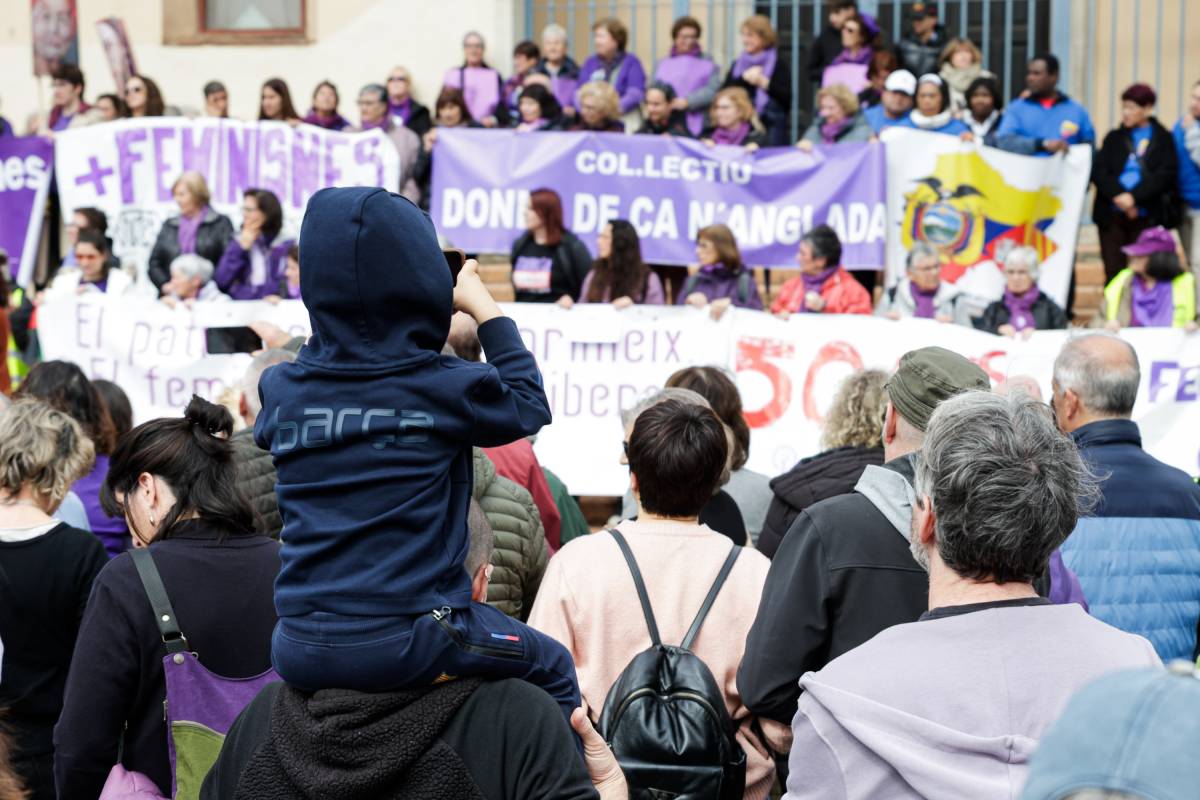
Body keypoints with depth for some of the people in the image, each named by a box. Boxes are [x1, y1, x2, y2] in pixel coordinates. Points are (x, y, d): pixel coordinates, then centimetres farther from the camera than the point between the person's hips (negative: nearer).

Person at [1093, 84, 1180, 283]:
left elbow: (1167, 174, -7)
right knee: (1113, 271, 1)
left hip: (1146, 218, -2)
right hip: (1112, 216, 2)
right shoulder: (1114, 138, 12)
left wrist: (1134, 196, -17)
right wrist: (1119, 196, -16)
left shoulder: (1163, 139, 5)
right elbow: (1098, 171, 0)